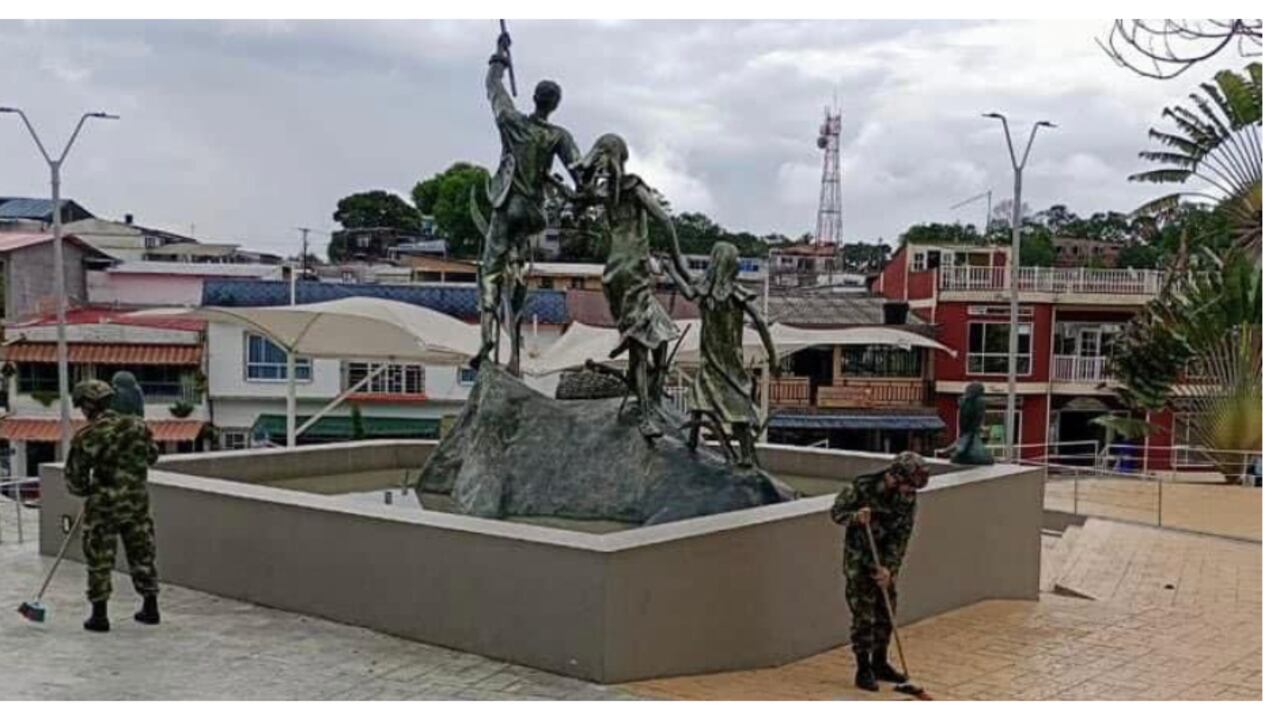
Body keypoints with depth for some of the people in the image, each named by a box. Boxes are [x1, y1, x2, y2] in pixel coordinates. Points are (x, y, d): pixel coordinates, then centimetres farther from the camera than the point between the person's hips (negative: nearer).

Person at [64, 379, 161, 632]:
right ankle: (151, 608, 21)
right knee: (142, 554, 15)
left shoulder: (87, 437, -12)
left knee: (99, 559, 8)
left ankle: (99, 616, 12)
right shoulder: (138, 426, 0)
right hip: (137, 501, 4)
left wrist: (86, 491, 15)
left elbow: (75, 476, -5)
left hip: (103, 505, -4)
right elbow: (152, 456, 15)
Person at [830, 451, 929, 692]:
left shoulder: (907, 498, -7)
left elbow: (901, 537, -7)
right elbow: (836, 511, -8)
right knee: (863, 615, -4)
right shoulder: (861, 487, -20)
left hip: (886, 559, 5)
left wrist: (889, 568, -14)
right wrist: (855, 517, -29)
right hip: (859, 557, -5)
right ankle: (863, 670, 6)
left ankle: (880, 663, 27)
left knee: (886, 612, 11)